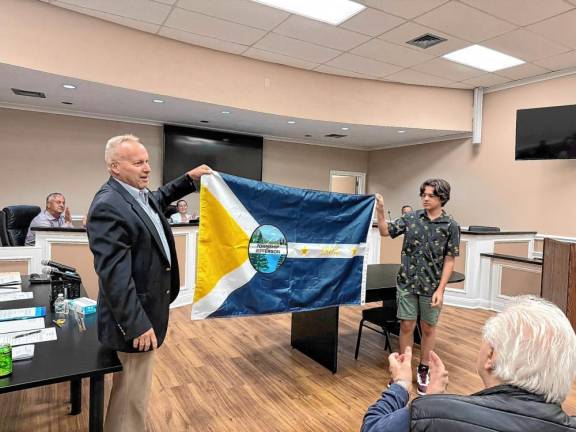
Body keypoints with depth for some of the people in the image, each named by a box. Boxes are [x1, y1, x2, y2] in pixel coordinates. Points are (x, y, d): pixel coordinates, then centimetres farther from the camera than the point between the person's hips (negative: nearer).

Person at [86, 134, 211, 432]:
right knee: (132, 396, 7)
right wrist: (136, 324, -24)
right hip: (135, 317, -10)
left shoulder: (141, 194, 6)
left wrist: (189, 179, 22)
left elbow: (160, 198, 32)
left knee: (132, 391, 26)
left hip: (147, 308, 10)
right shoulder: (108, 206, -23)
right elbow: (113, 273, -26)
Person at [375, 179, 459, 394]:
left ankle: (423, 371, 31)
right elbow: (386, 231, 1)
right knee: (406, 326, 8)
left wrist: (440, 289, -11)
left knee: (428, 328, 13)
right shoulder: (411, 217, 0)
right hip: (406, 283, 1)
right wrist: (380, 211, -15)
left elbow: (449, 260, -5)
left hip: (431, 286, -1)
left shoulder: (451, 226, -6)